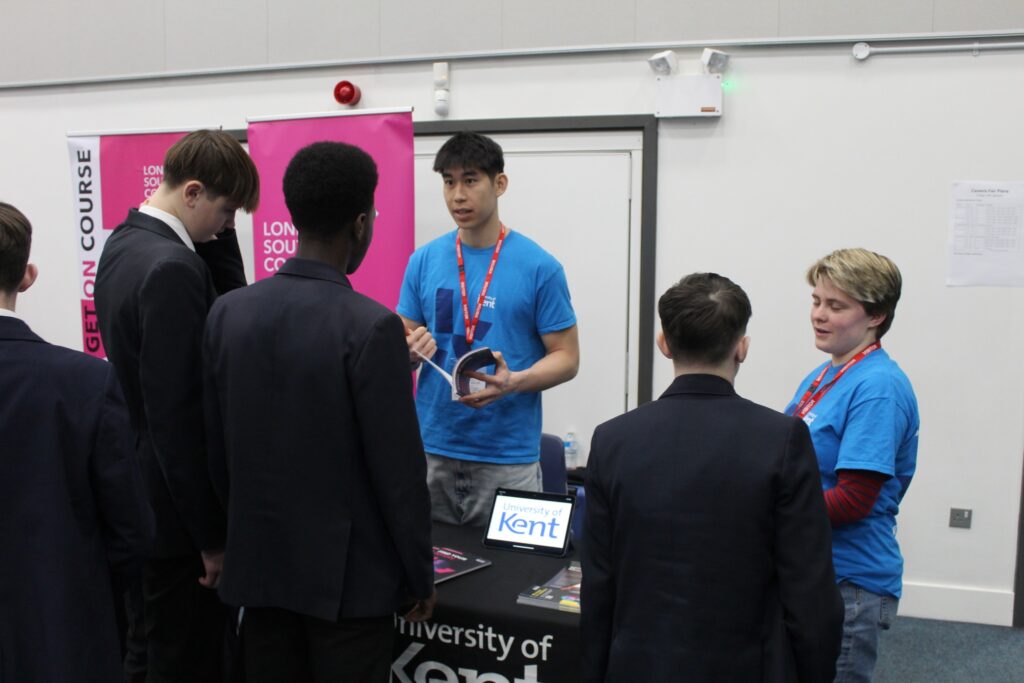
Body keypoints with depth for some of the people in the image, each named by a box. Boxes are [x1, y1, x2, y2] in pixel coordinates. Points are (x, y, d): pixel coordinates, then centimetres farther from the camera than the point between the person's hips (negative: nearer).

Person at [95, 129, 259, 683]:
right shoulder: (173, 267, -24)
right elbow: (178, 414, -25)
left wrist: (217, 236, -5)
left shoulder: (123, 242, 6)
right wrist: (212, 534, -18)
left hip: (133, 494, 10)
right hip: (173, 508, -9)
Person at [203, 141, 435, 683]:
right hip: (348, 572, -5)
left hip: (258, 562, 5)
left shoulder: (227, 313, -3)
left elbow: (216, 451, 5)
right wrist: (420, 576, -3)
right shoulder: (372, 327, -20)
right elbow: (398, 470, -16)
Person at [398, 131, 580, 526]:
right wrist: (410, 352, -15)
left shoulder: (539, 267, -6)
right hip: (431, 449, 3)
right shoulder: (423, 261, 4)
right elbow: (401, 347, 9)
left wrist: (513, 382, -23)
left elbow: (566, 358, -4)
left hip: (508, 455, -3)